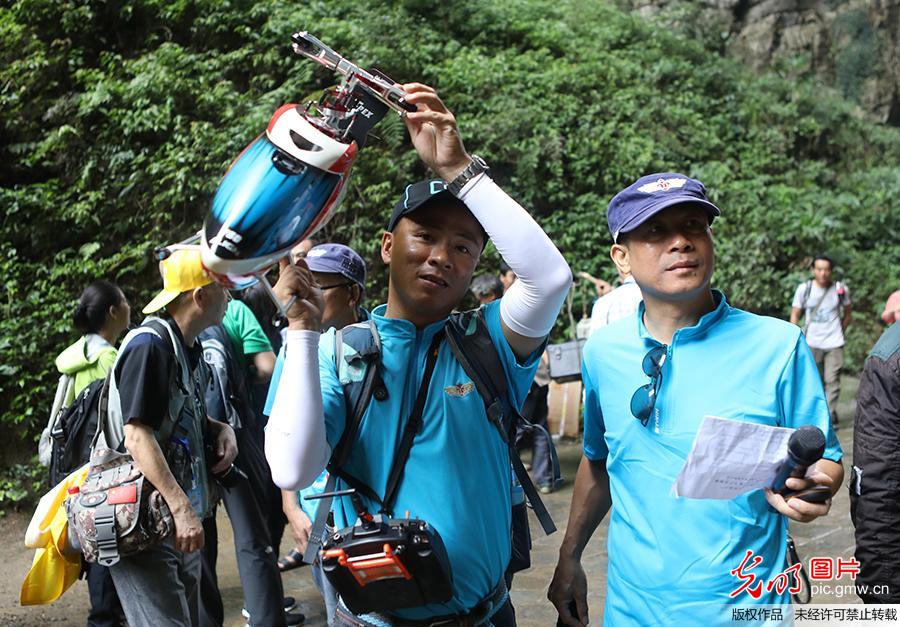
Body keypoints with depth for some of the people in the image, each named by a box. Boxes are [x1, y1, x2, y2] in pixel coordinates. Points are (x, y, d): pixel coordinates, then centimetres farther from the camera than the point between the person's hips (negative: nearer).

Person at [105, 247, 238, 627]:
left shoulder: (189, 347, 12)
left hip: (178, 522, 9)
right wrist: (182, 508, -28)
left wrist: (220, 429, 4)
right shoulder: (149, 345, -17)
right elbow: (137, 435, -23)